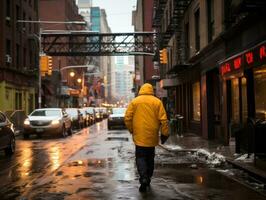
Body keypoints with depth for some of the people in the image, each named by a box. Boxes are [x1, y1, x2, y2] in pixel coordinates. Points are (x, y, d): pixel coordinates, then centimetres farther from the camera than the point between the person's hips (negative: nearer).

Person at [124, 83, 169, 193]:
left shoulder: (134, 101, 1)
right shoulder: (157, 102, 1)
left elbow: (127, 118, -1)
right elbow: (163, 119, -4)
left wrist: (131, 130, 12)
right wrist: (164, 133, 3)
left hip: (139, 135, -2)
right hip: (152, 136, 2)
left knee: (140, 157, 2)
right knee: (150, 157, 17)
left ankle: (143, 178, -17)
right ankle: (148, 178, 28)